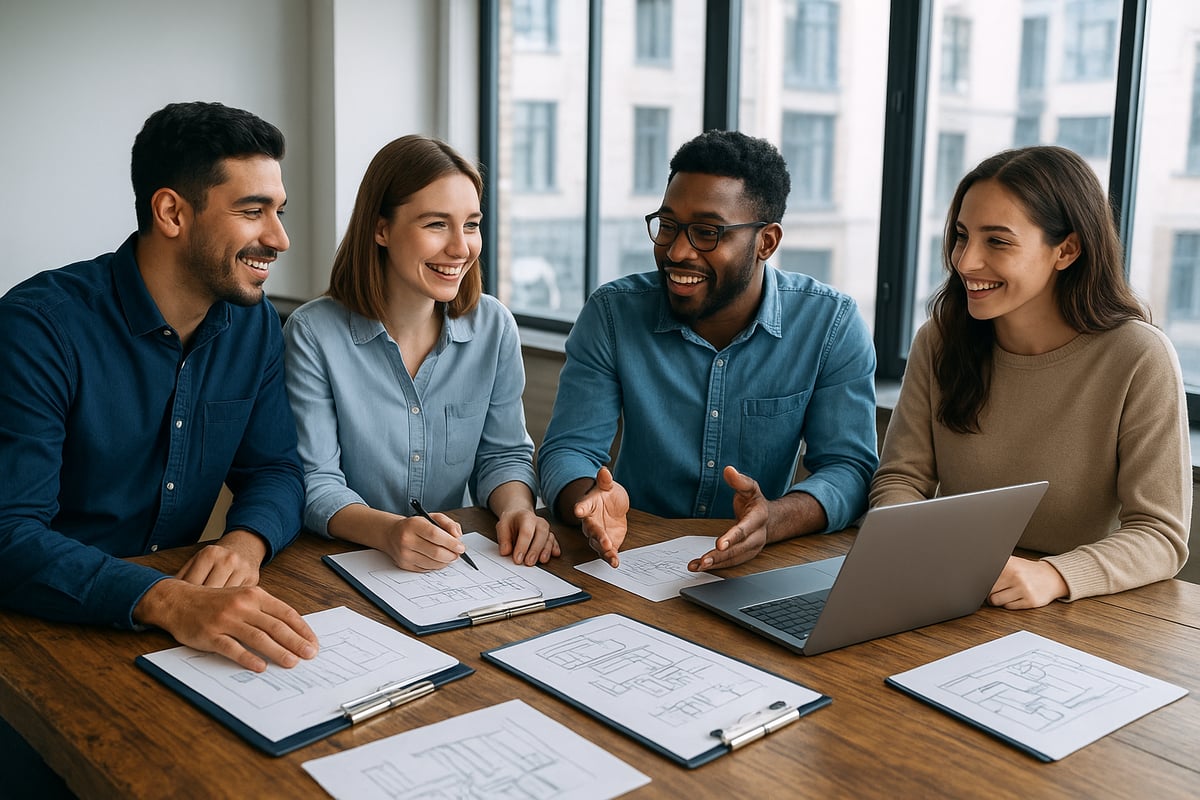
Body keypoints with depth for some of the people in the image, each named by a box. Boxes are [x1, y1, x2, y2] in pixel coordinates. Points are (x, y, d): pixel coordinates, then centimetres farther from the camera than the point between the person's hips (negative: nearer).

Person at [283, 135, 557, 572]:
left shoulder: (494, 326, 2)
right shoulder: (313, 333, -9)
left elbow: (503, 453, 8)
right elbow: (316, 483, -11)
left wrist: (517, 509, -14)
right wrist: (389, 532, -30)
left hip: (457, 565, 3)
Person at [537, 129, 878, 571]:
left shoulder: (832, 325, -6)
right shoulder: (612, 314, -6)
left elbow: (849, 468, -10)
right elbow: (569, 449, -7)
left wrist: (773, 520, -32)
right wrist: (590, 502, -32)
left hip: (759, 571, 0)